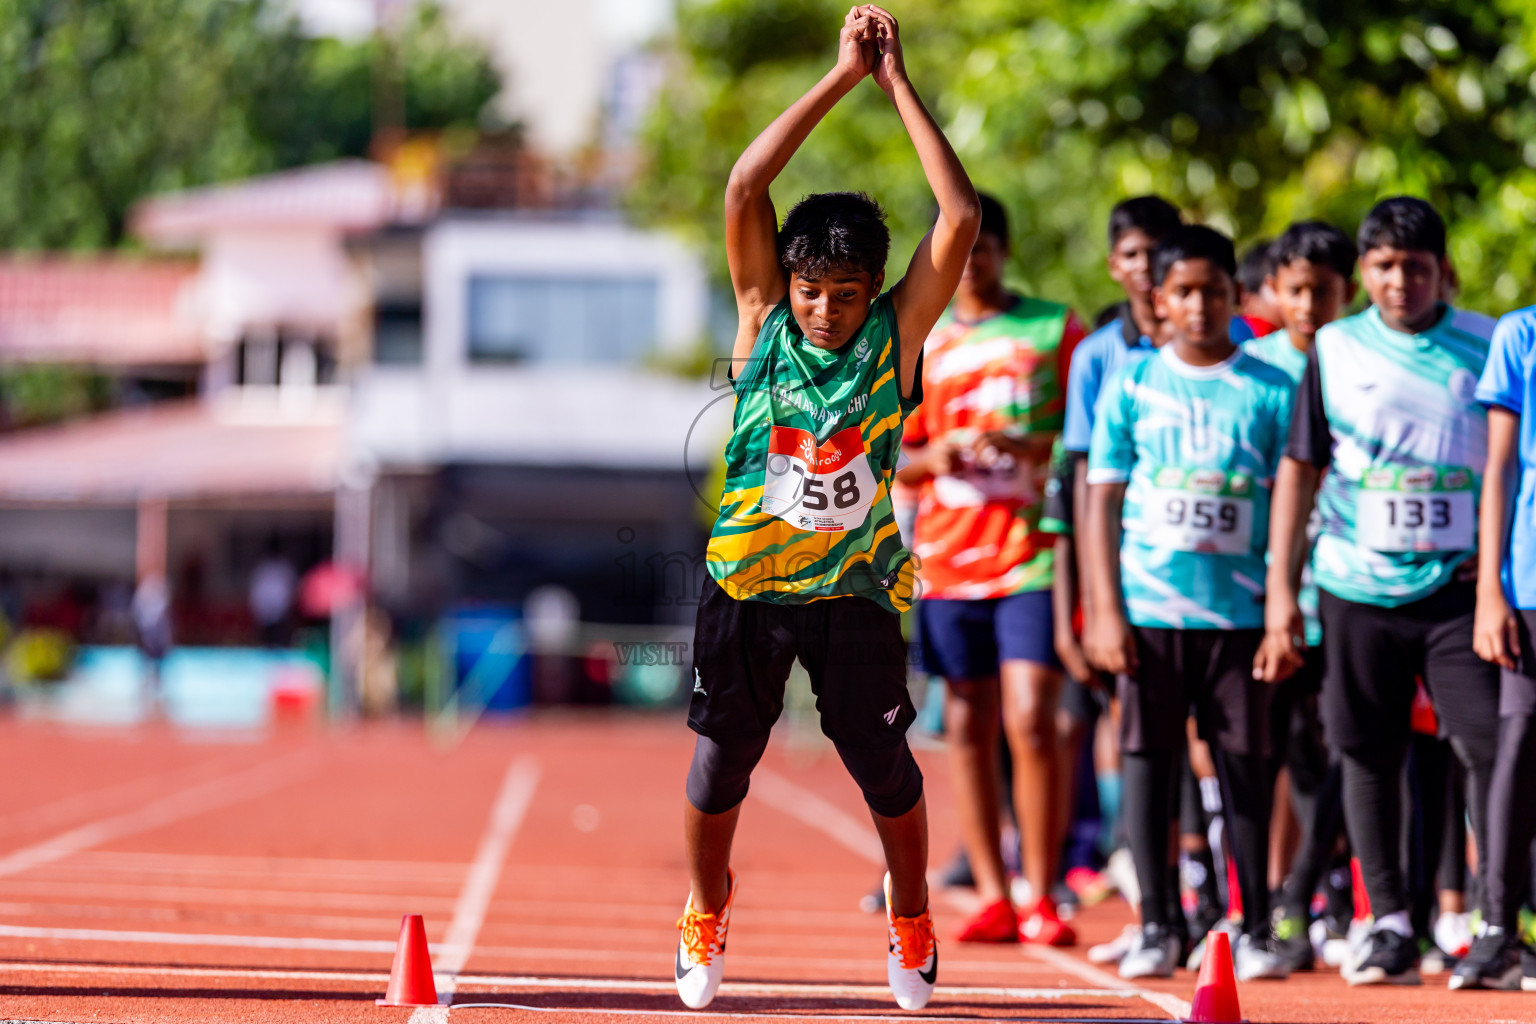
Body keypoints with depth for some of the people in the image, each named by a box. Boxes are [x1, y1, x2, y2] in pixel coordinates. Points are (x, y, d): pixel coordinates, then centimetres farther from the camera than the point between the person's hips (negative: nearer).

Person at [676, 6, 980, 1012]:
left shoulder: (896, 338, -4)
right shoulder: (765, 322, -1)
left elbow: (961, 219, -12)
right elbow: (744, 190, -11)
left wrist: (898, 81, -11)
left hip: (854, 595, -1)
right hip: (745, 588, 1)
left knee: (890, 775, 5)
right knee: (718, 768, 7)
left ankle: (910, 923, 30)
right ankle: (704, 919, 32)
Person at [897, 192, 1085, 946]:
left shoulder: (1056, 330, 3)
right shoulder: (920, 344, 13)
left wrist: (1032, 446, -15)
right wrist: (934, 457, -5)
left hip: (1032, 554, -4)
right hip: (949, 558, 4)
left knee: (1031, 723, -12)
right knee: (967, 726, 4)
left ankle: (1041, 898, -5)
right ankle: (991, 896, 10)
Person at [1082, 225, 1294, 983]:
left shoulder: (1269, 390, 5)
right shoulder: (1130, 385, 6)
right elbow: (1102, 501, 5)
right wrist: (1104, 611, -3)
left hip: (1239, 608, 0)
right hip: (1149, 605, 0)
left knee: (1244, 764, 1)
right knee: (1148, 759, 0)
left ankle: (1256, 929, 8)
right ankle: (1155, 927, 5)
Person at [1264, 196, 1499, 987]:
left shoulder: (1488, 348, 3)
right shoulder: (1334, 351, 5)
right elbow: (1299, 470, 8)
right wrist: (1280, 588, 4)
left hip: (1459, 588, -1)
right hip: (1357, 587, 1)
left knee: (1488, 743, -10)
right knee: (1369, 756, 6)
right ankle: (1390, 927, 15)